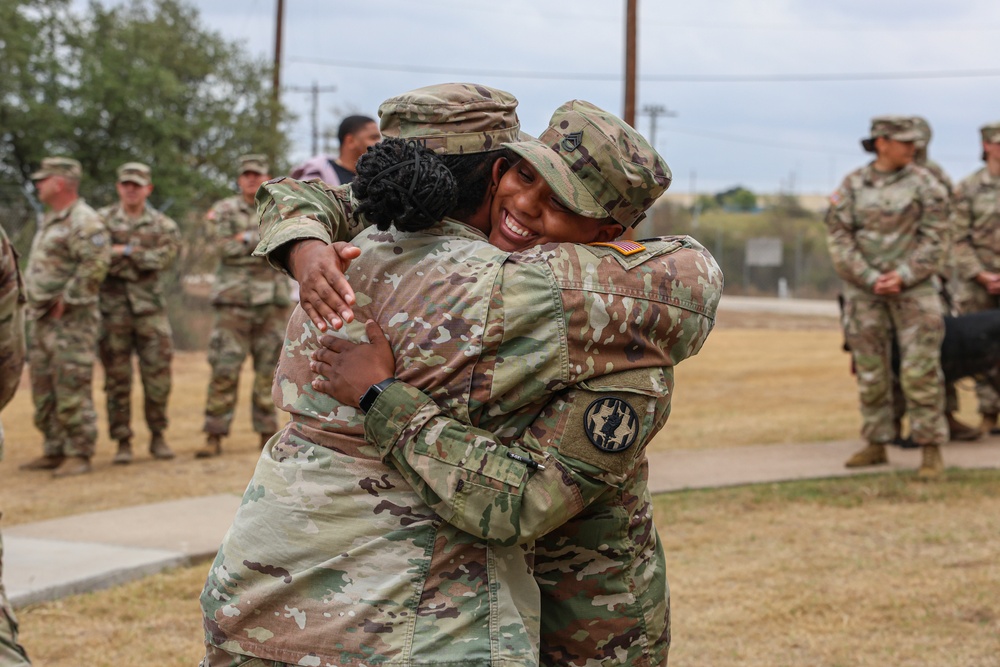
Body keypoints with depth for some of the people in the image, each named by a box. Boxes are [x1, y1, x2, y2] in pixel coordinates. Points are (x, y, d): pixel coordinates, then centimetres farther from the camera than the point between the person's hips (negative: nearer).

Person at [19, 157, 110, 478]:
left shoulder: (84, 220, -13)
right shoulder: (49, 220, 18)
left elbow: (97, 262, -24)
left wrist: (66, 299, -20)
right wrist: (35, 302, 15)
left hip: (71, 319, -10)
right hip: (42, 318, 10)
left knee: (72, 389, -9)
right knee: (44, 390, 12)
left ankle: (79, 455, -5)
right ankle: (55, 450, 20)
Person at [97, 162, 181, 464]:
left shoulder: (162, 225, 8)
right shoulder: (102, 220, 7)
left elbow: (163, 258, -9)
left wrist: (126, 251, -13)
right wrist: (142, 259, -13)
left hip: (150, 307, 1)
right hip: (113, 309, 0)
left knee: (157, 375, 1)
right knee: (117, 379, 1)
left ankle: (157, 436, 14)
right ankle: (122, 442, 8)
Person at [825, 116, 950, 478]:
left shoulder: (925, 184, -1)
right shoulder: (851, 186, 2)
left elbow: (934, 239, -4)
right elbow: (839, 240, -2)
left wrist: (903, 277, -14)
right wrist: (872, 280, -11)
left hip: (913, 287, -2)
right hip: (864, 290, 2)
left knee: (921, 370, -7)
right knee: (870, 371, 8)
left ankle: (931, 449, 0)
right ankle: (876, 445, 18)